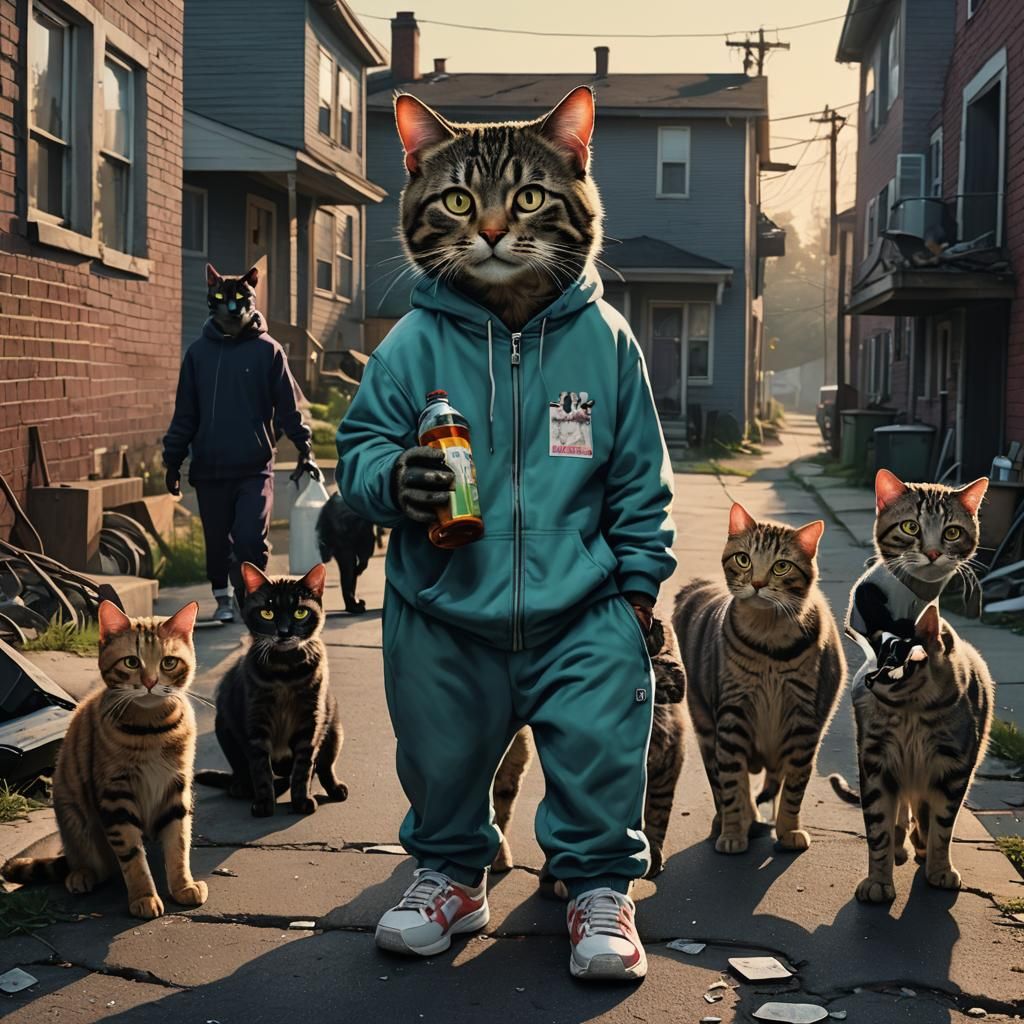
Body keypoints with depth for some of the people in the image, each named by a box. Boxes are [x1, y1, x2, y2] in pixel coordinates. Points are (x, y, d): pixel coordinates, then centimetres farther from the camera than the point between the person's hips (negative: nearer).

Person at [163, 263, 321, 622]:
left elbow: (289, 406, 4)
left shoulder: (268, 350, 1)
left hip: (255, 468, -2)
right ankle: (223, 599, 29)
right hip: (209, 470, 2)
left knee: (251, 539, -13)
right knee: (218, 542, 10)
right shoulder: (199, 352, 7)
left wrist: (304, 450, -2)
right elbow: (185, 413, 11)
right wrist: (173, 460, 10)